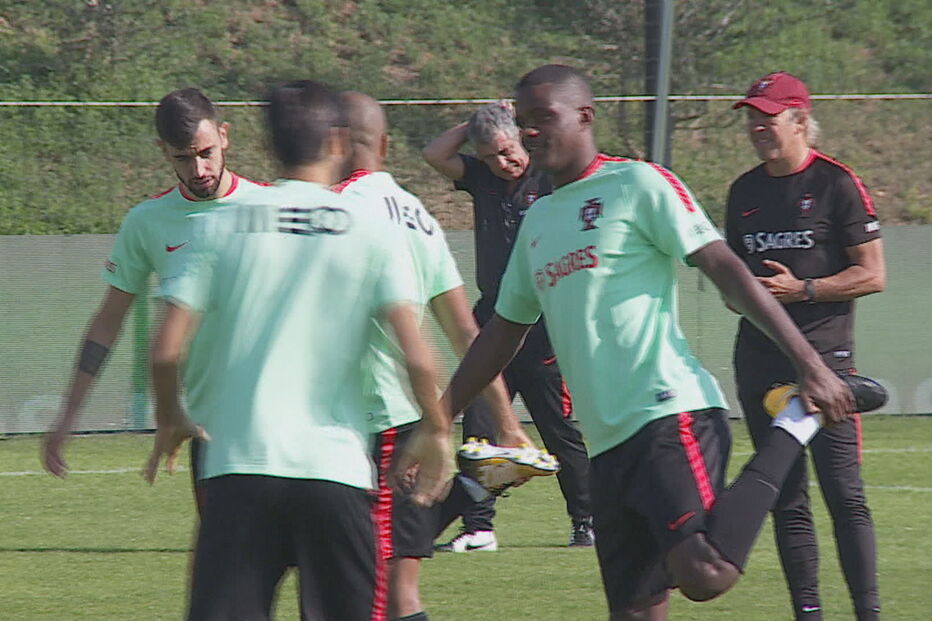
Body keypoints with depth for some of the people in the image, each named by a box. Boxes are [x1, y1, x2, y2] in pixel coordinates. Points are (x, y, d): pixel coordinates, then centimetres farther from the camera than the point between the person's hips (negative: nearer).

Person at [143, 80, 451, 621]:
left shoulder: (222, 227, 4)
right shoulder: (370, 232, 1)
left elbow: (167, 351, -1)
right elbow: (417, 357, -6)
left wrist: (171, 423, 18)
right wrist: (436, 432, 11)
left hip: (239, 465, 1)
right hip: (335, 466, -1)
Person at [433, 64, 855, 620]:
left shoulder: (637, 185, -1)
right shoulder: (537, 221, 22)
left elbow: (726, 271, -7)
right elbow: (504, 332, 32)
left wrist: (809, 362, -14)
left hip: (671, 414, -8)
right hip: (608, 445, 8)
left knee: (703, 575, -25)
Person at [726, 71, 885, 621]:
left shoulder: (837, 184, -4)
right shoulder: (744, 192, 14)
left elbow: (872, 275, -6)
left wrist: (803, 290, -14)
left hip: (824, 352, -6)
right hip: (759, 358, 6)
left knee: (844, 493, -10)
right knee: (786, 498, 6)